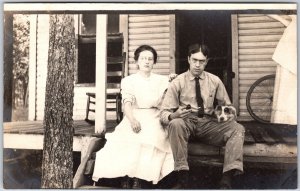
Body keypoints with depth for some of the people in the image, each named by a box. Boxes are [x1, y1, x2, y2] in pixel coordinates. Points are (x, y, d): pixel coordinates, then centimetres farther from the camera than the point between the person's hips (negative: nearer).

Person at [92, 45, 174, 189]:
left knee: (150, 138, -33)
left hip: (153, 119, 1)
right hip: (133, 118, 0)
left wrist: (173, 80, -4)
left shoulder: (162, 80, 19)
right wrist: (132, 120, -23)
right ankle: (126, 178, -27)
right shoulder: (128, 81, 14)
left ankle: (139, 179, -31)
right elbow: (127, 102, -4)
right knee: (126, 138, -33)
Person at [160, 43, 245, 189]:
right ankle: (182, 179, -34)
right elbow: (164, 114, -3)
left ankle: (226, 180, -32)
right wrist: (173, 116, -28)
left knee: (238, 129, -24)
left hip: (208, 123, 3)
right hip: (186, 122, -2)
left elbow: (227, 106, 18)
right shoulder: (177, 82, 1)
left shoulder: (215, 81, 9)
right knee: (175, 124, -37)